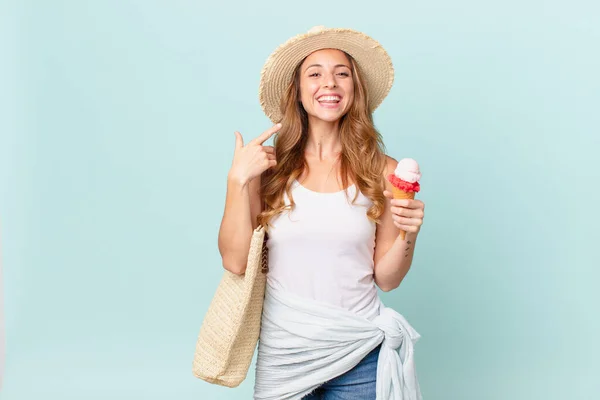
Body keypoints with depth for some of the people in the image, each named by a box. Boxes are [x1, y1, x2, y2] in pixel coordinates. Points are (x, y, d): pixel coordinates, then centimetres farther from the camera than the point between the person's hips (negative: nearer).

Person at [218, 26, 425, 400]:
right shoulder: (269, 167, -5)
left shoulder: (382, 171, -4)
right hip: (284, 352, 0)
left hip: (361, 355, 0)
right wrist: (238, 179, -15)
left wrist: (408, 236, -16)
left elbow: (385, 279, 2)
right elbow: (235, 261, -9)